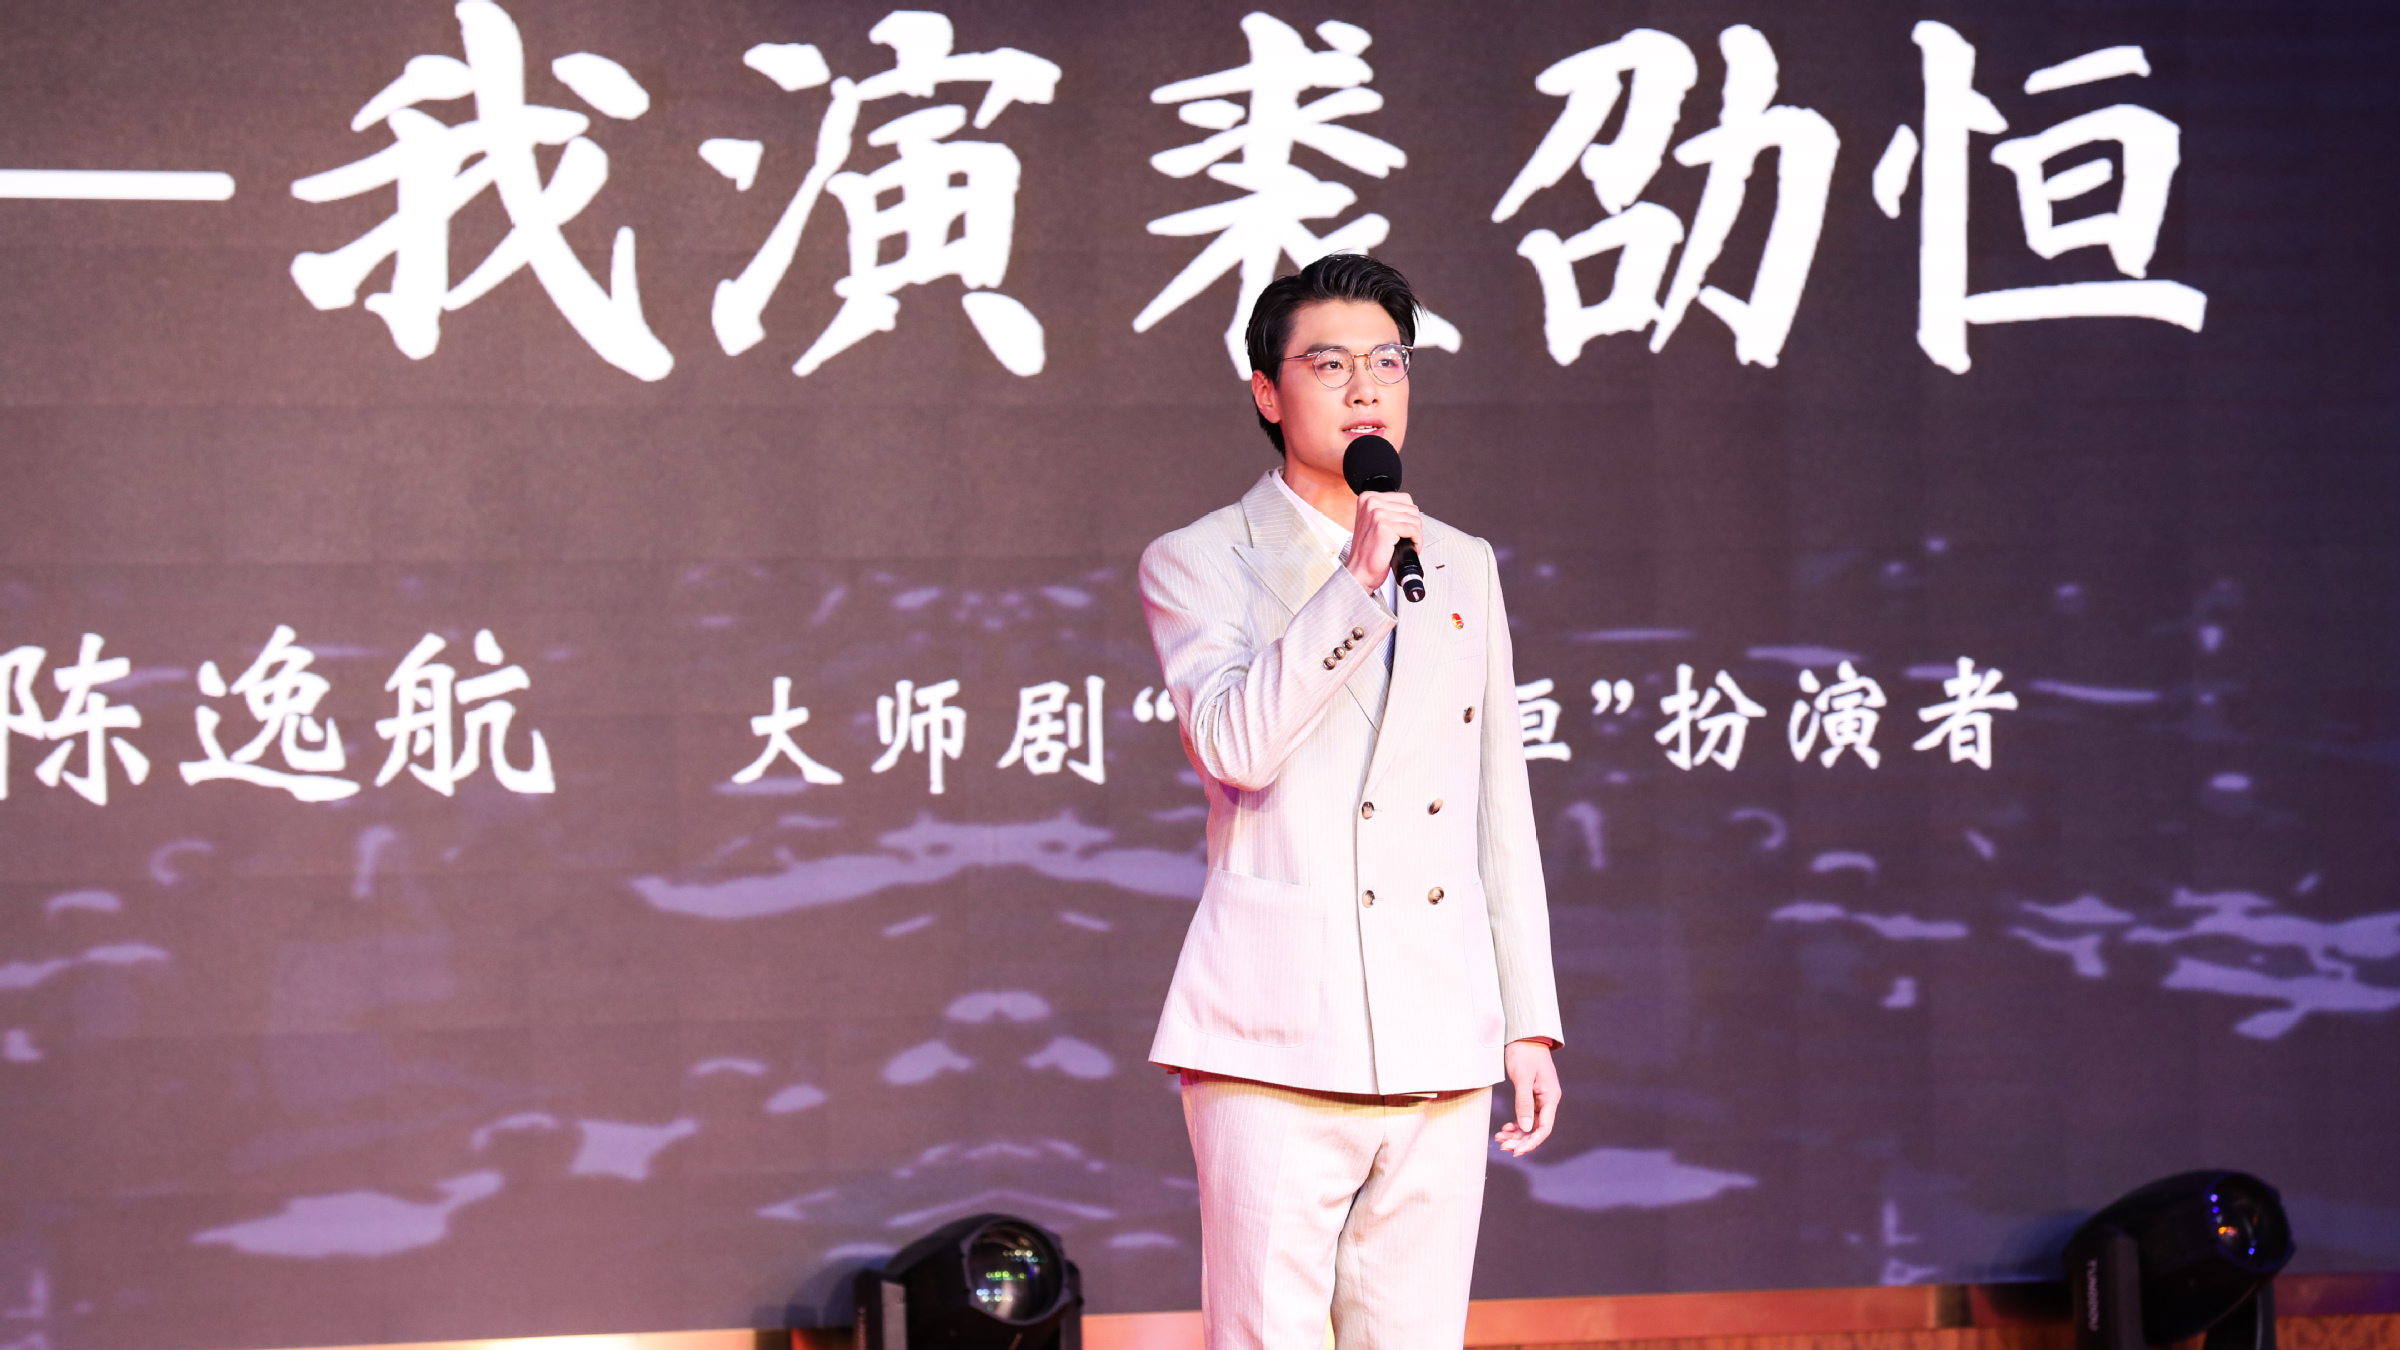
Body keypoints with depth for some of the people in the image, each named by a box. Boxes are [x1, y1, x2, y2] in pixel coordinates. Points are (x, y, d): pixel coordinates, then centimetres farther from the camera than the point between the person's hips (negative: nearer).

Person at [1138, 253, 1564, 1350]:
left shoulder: (1462, 567, 19)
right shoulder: (1199, 562, 5)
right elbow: (1235, 742, -14)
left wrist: (1530, 1023, 15)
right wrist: (1360, 581, -17)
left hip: (1439, 1043, 5)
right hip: (1275, 1036, -4)